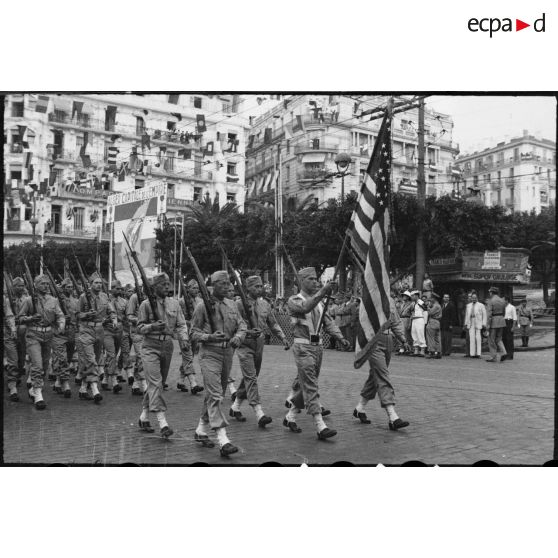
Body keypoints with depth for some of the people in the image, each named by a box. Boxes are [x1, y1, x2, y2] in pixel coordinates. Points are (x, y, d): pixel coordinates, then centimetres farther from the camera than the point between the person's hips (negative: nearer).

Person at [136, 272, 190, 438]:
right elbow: (140, 328, -2)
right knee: (155, 383, -14)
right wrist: (153, 326, -21)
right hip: (151, 346, -5)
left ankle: (144, 417, 26)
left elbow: (181, 324, 5)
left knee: (158, 383, 12)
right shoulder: (146, 304, -3)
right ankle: (162, 422, -18)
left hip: (168, 346, 5)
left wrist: (184, 337, -14)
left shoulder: (174, 303, 8)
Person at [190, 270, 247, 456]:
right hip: (210, 353, -6)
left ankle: (201, 431, 30)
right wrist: (210, 337, -20)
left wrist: (238, 337, -13)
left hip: (228, 352, 6)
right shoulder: (202, 306, -5)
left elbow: (242, 324, 8)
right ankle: (223, 440, -18)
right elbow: (194, 332, -3)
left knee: (216, 394, 14)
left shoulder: (232, 305, 11)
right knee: (215, 396, -13)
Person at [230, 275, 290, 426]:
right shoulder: (240, 304, -8)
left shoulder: (265, 304, 9)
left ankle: (235, 407, 30)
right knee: (251, 378, -12)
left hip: (259, 344, 6)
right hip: (245, 345, -6)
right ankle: (259, 414, -17)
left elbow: (273, 323, 15)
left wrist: (283, 338, 3)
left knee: (250, 377, 14)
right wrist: (247, 332, -25)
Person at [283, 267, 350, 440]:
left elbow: (328, 321, 10)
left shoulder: (319, 302, 16)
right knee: (310, 387, -10)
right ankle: (320, 426, -13)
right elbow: (305, 308, -28)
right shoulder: (294, 301, -5)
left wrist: (340, 337, -5)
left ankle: (290, 417, 28)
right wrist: (322, 291, -38)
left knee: (307, 385, 13)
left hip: (318, 346, 7)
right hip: (303, 346, -7)